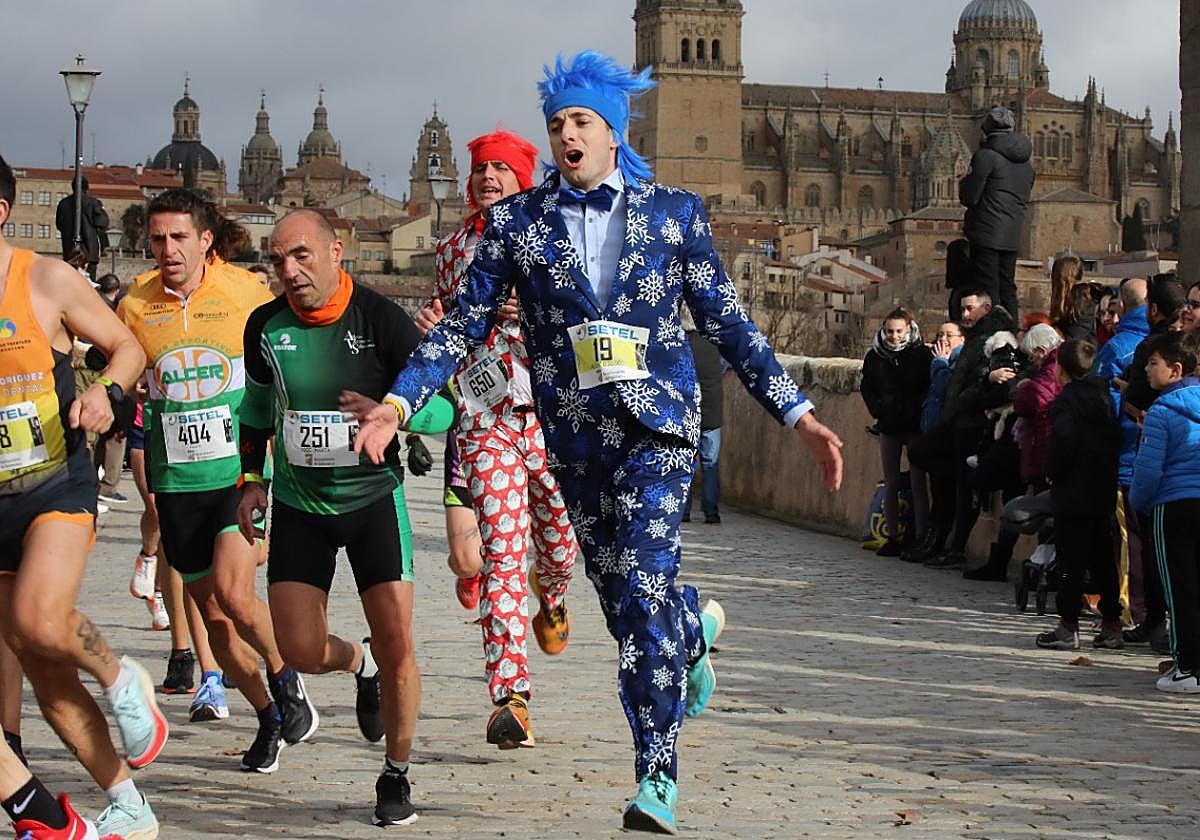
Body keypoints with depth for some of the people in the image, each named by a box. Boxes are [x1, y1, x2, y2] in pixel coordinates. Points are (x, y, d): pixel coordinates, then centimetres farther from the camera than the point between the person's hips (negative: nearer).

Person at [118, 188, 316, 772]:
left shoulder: (245, 290, -5)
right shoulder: (135, 306, 1)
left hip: (241, 470, -3)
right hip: (177, 481, 3)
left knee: (232, 593, -19)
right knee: (212, 613, 7)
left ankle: (284, 677, 9)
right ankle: (268, 716, 26)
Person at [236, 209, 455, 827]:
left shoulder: (380, 320, -16)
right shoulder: (266, 326, -5)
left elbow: (442, 406, -14)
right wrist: (252, 478, 8)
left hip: (372, 497, -3)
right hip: (298, 504, 3)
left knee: (397, 647, -8)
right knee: (299, 651, 0)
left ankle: (396, 777, 13)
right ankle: (360, 666, 37)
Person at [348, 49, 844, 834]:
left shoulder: (675, 211, 2)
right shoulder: (516, 221, 4)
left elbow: (729, 323, 5)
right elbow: (462, 325, 3)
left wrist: (800, 414, 1)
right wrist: (401, 401, -11)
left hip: (658, 424, -2)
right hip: (577, 437, 3)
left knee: (642, 589, -16)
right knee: (623, 595, 11)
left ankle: (657, 776, -8)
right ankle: (697, 627, 47)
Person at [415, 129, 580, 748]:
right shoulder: (454, 248, 14)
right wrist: (430, 327, 3)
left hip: (550, 413, 0)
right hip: (483, 418, 1)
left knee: (560, 545, 9)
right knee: (501, 554, -11)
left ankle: (550, 594, 48)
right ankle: (509, 696, -14)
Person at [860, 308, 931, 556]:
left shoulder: (922, 354, -6)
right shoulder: (875, 356, 5)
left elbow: (931, 389, -5)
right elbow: (867, 387, 14)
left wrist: (914, 412, -12)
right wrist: (878, 410, 1)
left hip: (914, 425, -4)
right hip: (888, 426, 4)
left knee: (917, 483, -4)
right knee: (890, 484, 6)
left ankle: (920, 538, -3)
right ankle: (892, 538, 10)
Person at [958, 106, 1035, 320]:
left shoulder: (986, 156, -11)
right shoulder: (1027, 164, 12)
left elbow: (969, 197, -11)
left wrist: (965, 181, 8)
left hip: (987, 233, -7)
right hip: (1012, 236, 7)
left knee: (987, 290, -6)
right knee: (1007, 289, 13)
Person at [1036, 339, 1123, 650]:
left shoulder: (1066, 400, -12)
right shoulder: (1103, 396, 9)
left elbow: (1063, 440, -26)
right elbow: (1117, 439, 9)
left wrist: (1052, 471, -12)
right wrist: (1109, 475, 14)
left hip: (1073, 495, -7)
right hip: (1104, 493, 7)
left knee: (1071, 560, -3)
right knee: (1102, 558, 12)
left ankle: (1068, 627, -1)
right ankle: (1112, 625, 15)